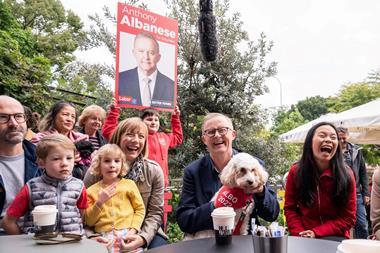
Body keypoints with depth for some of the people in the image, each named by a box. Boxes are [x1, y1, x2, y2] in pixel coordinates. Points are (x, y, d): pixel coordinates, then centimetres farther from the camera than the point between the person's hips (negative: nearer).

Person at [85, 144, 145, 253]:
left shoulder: (129, 184, 8)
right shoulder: (92, 190, 9)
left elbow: (140, 209, 6)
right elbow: (89, 221, 7)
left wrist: (133, 229, -7)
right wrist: (99, 202, -6)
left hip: (127, 233, 0)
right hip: (104, 236, 1)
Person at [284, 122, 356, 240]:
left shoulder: (346, 174, -9)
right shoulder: (296, 171, -6)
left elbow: (348, 218, -6)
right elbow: (290, 208, 1)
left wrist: (316, 233, -16)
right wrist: (300, 235, -15)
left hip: (335, 237, -1)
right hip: (304, 238, 2)